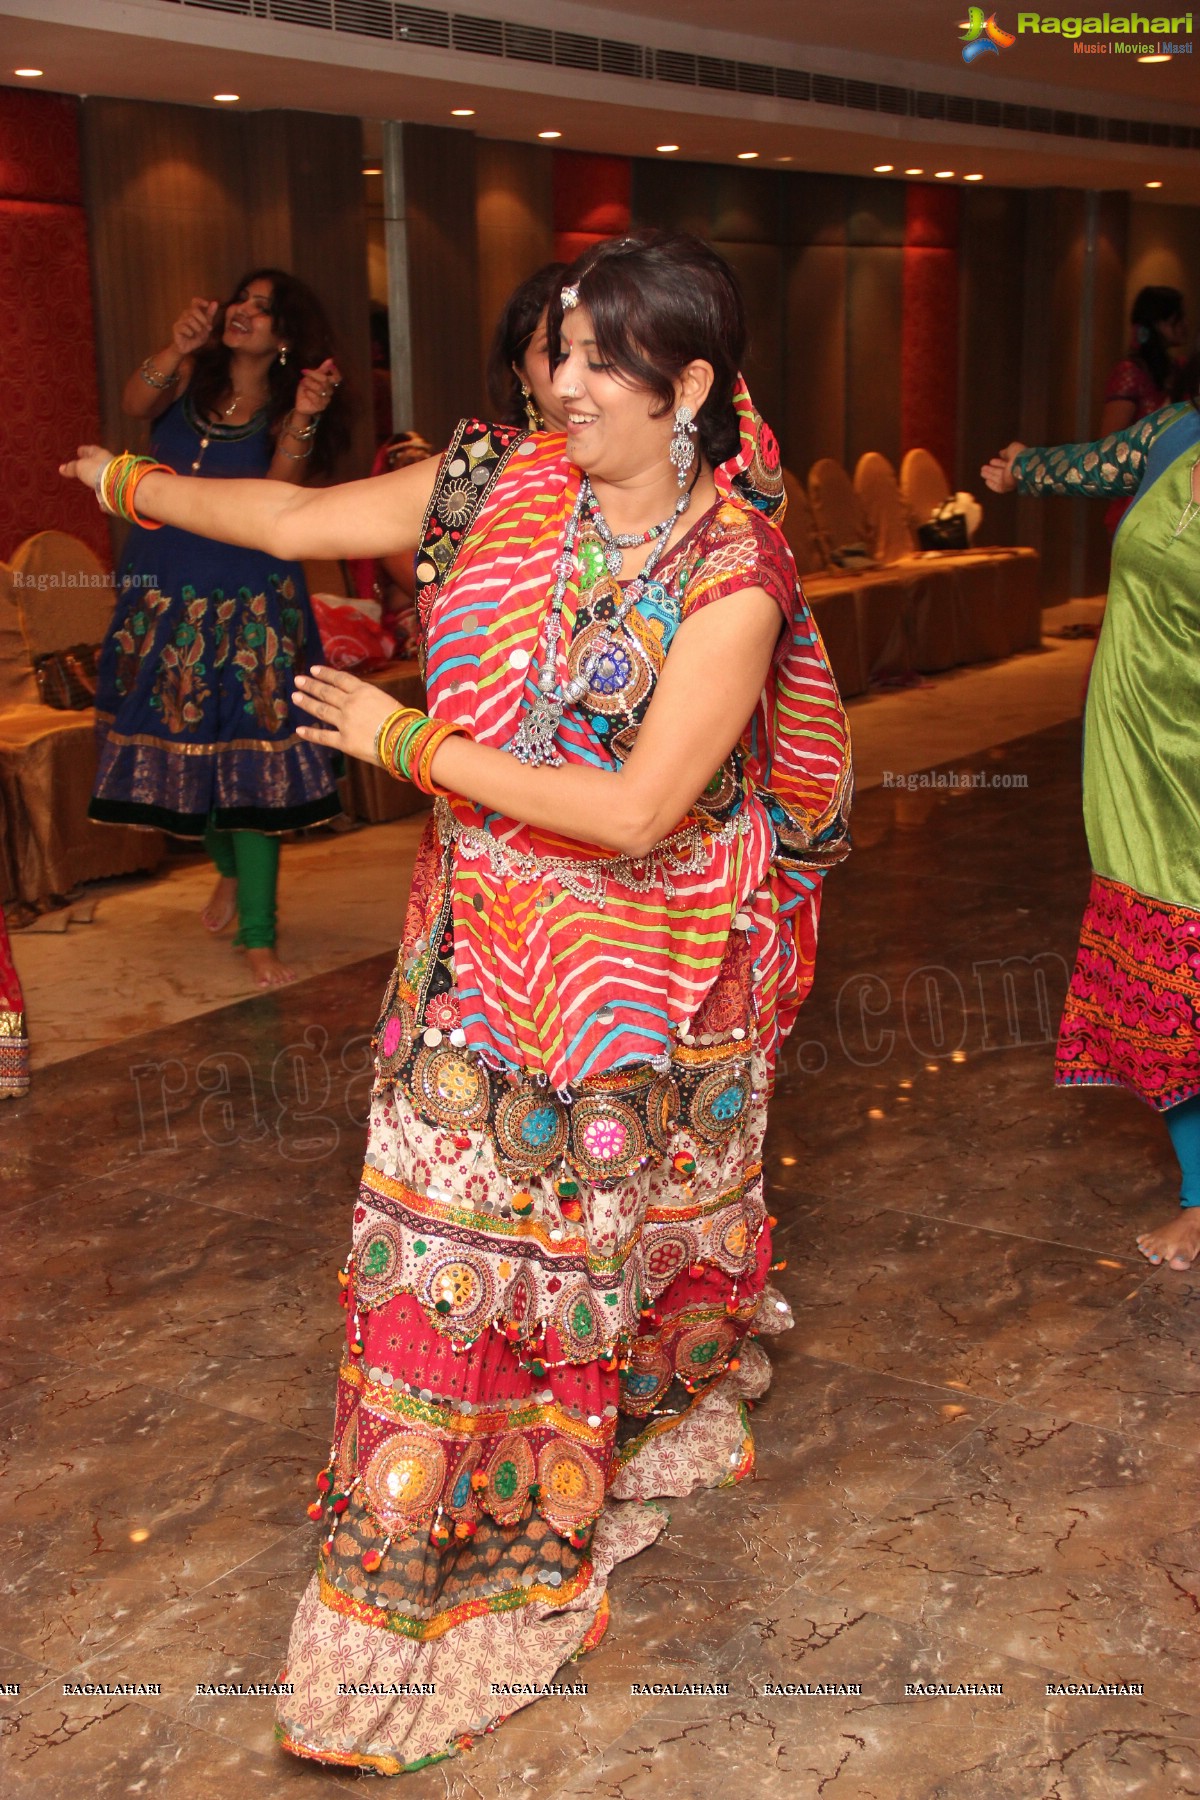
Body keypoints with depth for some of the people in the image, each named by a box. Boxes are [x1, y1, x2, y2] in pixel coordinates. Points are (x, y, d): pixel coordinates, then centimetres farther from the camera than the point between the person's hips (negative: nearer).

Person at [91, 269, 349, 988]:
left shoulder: (285, 413, 0)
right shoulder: (192, 377, 6)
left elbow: (277, 499, -16)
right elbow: (136, 403, -15)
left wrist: (303, 419, -29)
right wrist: (177, 346, -33)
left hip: (250, 602, -3)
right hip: (162, 592, 3)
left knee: (250, 758, -6)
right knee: (181, 740, 11)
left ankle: (258, 935, -1)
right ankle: (230, 871, 38)